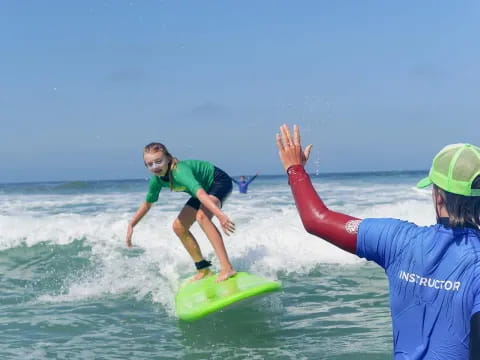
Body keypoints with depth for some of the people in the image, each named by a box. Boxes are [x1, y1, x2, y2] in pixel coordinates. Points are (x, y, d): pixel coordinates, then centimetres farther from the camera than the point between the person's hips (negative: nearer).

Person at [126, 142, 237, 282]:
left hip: (220, 181, -9)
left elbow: (201, 194, -53)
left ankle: (227, 267, -39)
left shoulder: (179, 171, -37)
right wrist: (131, 225, 8)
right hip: (204, 186, 9)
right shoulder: (156, 180, -13)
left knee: (202, 216, -34)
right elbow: (147, 204, 7)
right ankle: (203, 269, 14)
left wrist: (220, 216, -65)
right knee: (179, 227, 3)